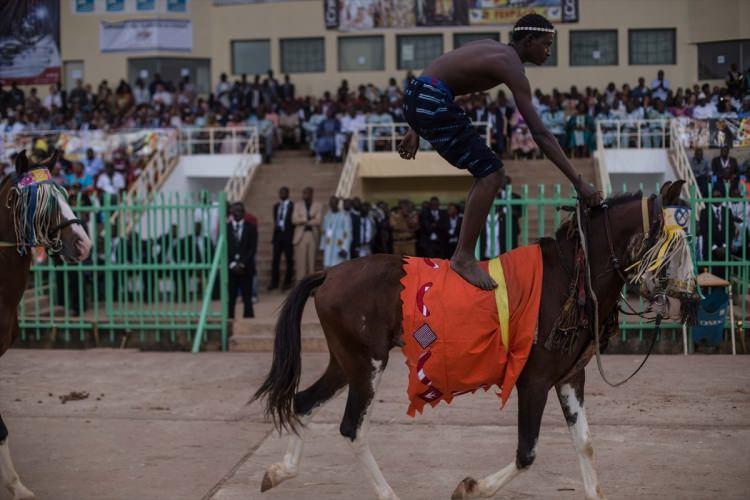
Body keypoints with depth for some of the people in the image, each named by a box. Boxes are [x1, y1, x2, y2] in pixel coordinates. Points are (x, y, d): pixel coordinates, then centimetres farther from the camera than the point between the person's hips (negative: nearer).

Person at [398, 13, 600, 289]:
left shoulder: (493, 50, 18)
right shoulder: (511, 66, -11)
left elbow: (440, 77, 24)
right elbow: (540, 134, -16)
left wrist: (418, 128, 28)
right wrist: (578, 182, -15)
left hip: (419, 97, 10)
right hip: (430, 102, -10)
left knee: (488, 173, 16)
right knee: (492, 174, -13)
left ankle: (463, 253, 17)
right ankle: (463, 258, -11)